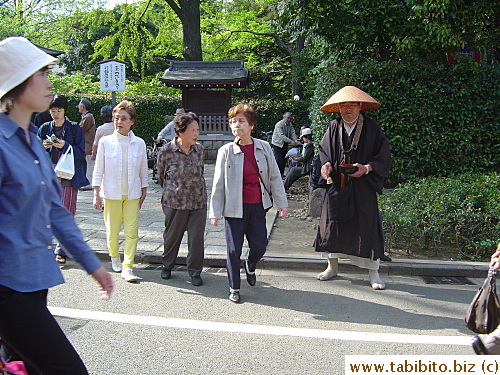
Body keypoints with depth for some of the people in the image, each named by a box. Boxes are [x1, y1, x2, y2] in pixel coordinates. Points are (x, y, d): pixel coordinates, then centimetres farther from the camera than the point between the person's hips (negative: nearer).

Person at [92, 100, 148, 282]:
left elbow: (143, 171, 9)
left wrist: (143, 192, 10)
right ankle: (114, 257, 34)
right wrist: (96, 195, -1)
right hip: (111, 193, 0)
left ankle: (127, 267, 1)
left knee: (132, 231, -5)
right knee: (112, 230, 7)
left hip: (132, 194, 1)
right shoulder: (105, 142, -2)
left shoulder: (139, 143, 1)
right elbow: (98, 170, 1)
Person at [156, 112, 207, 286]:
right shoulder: (166, 151, -10)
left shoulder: (199, 149, 0)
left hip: (198, 201, 2)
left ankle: (195, 271, 18)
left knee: (197, 237, 3)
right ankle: (167, 265, 35)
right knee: (172, 236, 13)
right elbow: (161, 175, 6)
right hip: (175, 201, -2)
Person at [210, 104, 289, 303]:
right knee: (234, 250, 3)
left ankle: (250, 266, 41)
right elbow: (218, 184, -2)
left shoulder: (264, 147, 1)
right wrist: (215, 211, -2)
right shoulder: (226, 151, -5)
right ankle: (234, 288, 21)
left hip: (258, 206, 2)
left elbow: (274, 176, 5)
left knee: (260, 246, 6)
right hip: (235, 207, -2)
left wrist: (281, 203, 3)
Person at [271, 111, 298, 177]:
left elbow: (293, 133, -1)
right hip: (277, 143, -7)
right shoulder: (279, 125, -18)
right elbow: (281, 135, -26)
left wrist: (295, 141, -20)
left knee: (284, 159, 6)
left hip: (285, 144, 7)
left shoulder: (290, 125, 5)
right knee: (278, 159, -12)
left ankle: (282, 174, 15)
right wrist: (290, 141, -33)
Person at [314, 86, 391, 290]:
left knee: (367, 226, 0)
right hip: (336, 185, 3)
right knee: (333, 223, 8)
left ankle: (373, 272, 13)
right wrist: (327, 164, -6)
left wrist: (367, 168, -20)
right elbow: (323, 149, 15)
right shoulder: (334, 127, 3)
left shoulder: (371, 128, -5)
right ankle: (332, 267, 25)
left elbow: (383, 157, -4)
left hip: (362, 188, -3)